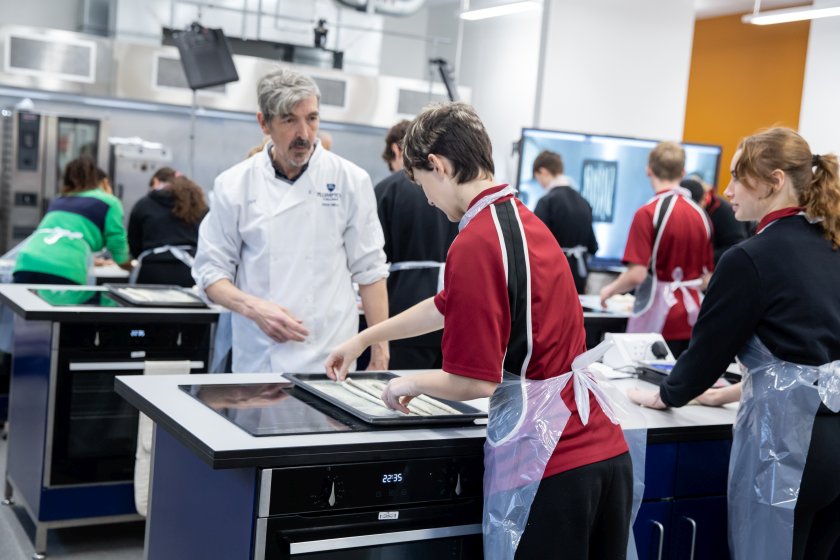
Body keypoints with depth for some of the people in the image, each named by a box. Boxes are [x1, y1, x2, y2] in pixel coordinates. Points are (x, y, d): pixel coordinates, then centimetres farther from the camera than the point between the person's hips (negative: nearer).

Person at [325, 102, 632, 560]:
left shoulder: (475, 244, -16)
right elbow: (450, 306, 25)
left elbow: (473, 382, -17)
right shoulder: (524, 221, 12)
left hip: (546, 460, -8)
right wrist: (364, 338, 33)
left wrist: (412, 383, 3)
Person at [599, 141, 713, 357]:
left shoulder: (648, 213, -12)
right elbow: (707, 279, 11)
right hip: (690, 318, 5)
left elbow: (637, 274, -17)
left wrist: (610, 290, 1)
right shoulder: (700, 214, 5)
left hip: (657, 317, -5)